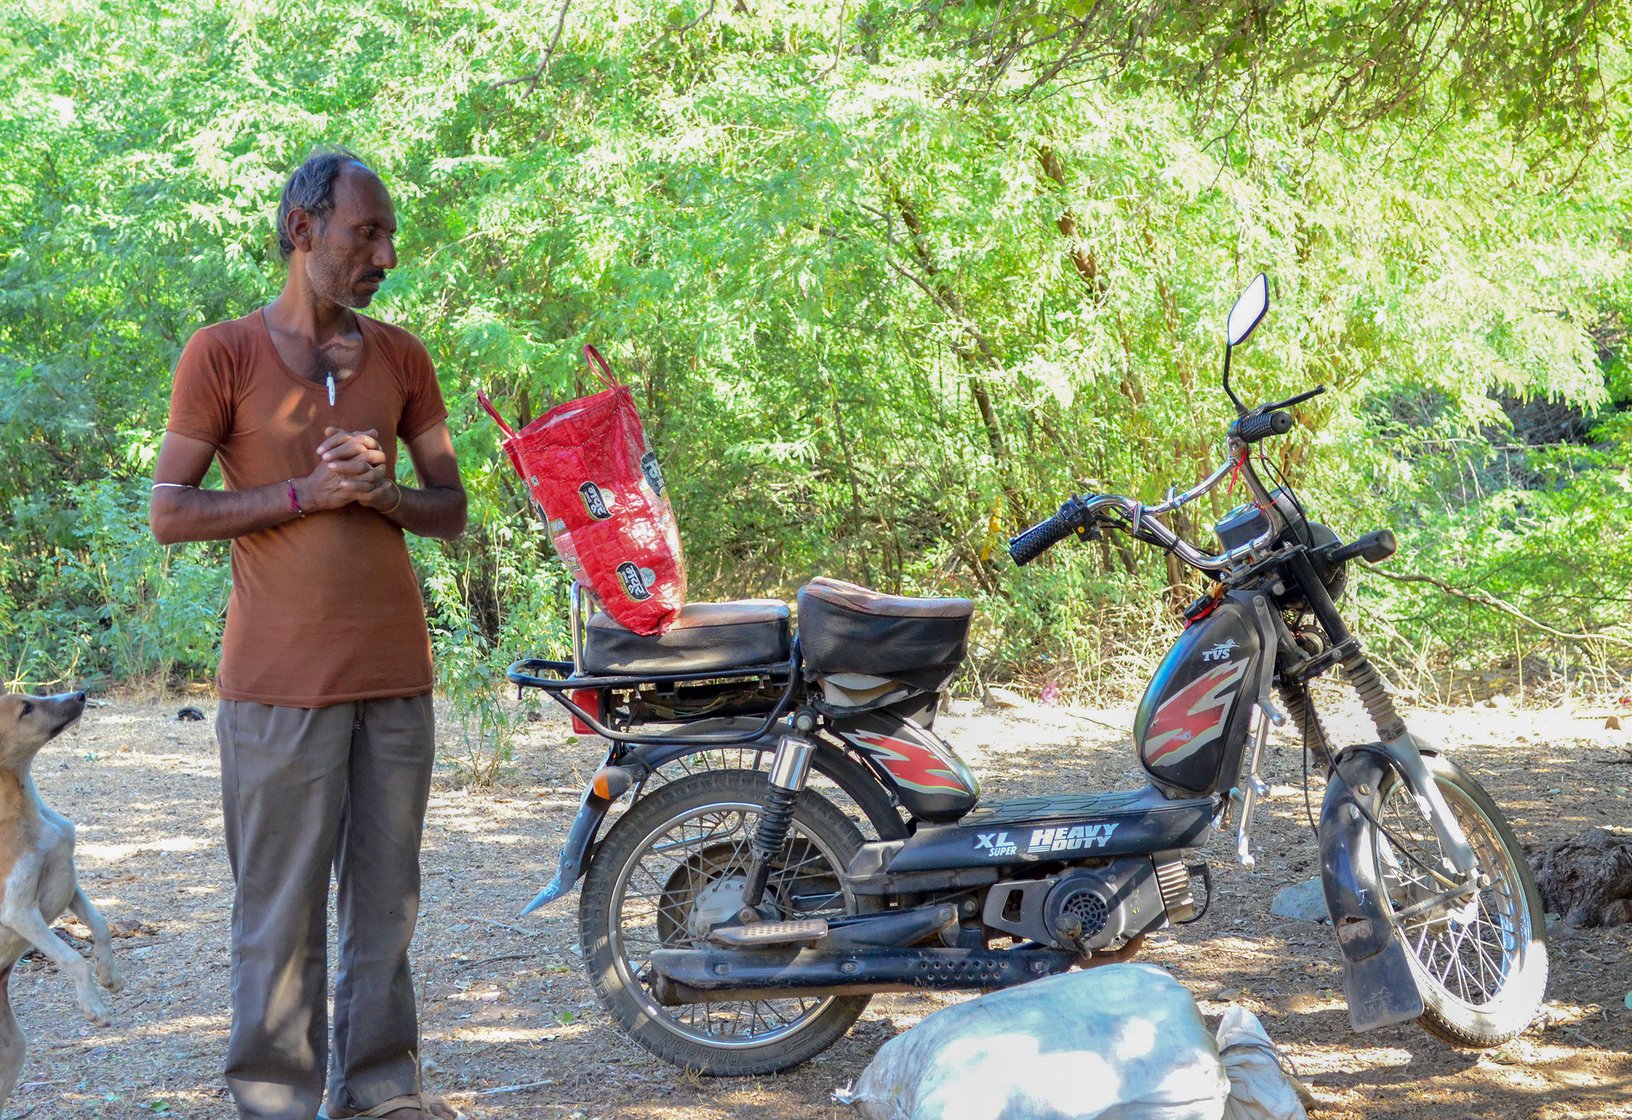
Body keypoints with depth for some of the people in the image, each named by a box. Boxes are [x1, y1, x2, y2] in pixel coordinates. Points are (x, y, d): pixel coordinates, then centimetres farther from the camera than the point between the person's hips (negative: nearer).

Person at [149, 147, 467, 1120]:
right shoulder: (223, 354, -1)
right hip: (282, 676, -4)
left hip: (397, 671, 4)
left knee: (388, 896, 9)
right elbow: (169, 513, -5)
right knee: (282, 906, -1)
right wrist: (306, 493, -14)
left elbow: (451, 508, 12)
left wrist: (378, 490, -9)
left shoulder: (401, 356, 11)